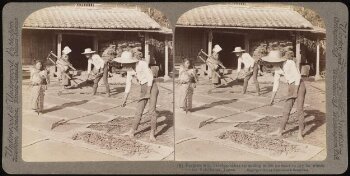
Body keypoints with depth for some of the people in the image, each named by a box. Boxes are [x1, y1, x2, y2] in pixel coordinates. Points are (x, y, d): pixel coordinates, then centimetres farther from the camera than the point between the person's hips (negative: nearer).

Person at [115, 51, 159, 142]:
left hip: (152, 87, -6)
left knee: (151, 110, -13)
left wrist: (148, 92, -16)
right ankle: (132, 132, 10)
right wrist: (125, 98, 10)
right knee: (139, 110, 6)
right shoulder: (129, 69, 3)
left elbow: (150, 77, -15)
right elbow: (128, 83, 9)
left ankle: (152, 134, -7)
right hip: (143, 88, 7)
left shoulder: (142, 64, -16)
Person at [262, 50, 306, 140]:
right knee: (286, 110, 7)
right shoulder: (277, 68, 1)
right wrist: (272, 98, 7)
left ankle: (300, 133, 1)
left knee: (299, 110, -8)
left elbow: (298, 76, -16)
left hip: (299, 86, -7)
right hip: (291, 87, 7)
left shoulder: (290, 63, -19)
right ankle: (280, 131, 12)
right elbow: (276, 83, 7)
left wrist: (295, 91, -16)